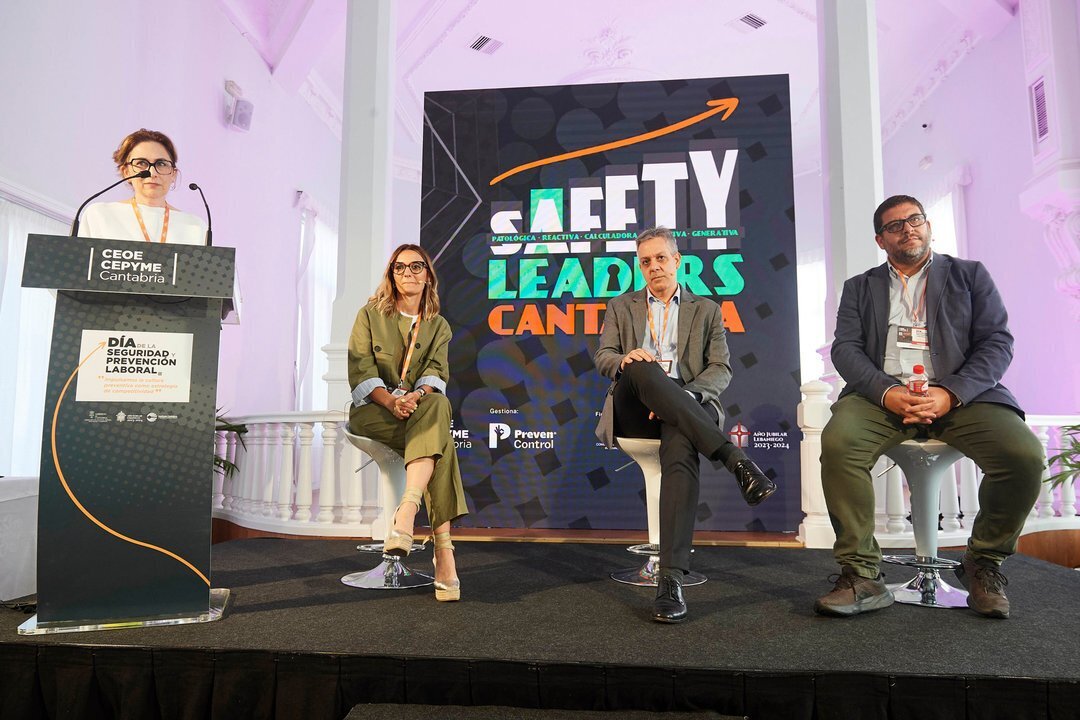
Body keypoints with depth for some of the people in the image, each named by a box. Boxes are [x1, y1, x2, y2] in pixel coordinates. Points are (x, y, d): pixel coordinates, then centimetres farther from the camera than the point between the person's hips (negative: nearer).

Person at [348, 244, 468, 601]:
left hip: (422, 411, 3)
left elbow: (436, 373, -2)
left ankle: (406, 511, -48)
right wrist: (390, 400, -24)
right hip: (371, 410, -2)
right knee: (439, 439, -32)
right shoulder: (370, 315, 8)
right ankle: (443, 549, -43)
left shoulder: (438, 325, 15)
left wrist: (418, 395, -26)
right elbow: (360, 372, -4)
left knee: (437, 405, -36)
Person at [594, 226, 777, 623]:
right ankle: (734, 458, -40)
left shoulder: (706, 309, 20)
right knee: (642, 368, -36)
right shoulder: (622, 307, 24)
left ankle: (671, 578, -43)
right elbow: (602, 358, 11)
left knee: (680, 446, -38)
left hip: (687, 404, -1)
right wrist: (624, 360, -16)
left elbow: (721, 371, 9)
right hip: (634, 410, 1)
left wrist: (682, 396, -13)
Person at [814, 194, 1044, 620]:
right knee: (837, 442, -32)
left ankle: (983, 564, 1)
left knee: (1025, 455, -27)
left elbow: (997, 342, 6)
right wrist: (886, 392, -14)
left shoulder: (970, 275, 18)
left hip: (958, 395, 1)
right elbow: (845, 348, 6)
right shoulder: (860, 287, 20)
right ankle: (862, 576, -20)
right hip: (883, 394, 0)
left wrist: (951, 393, -13)